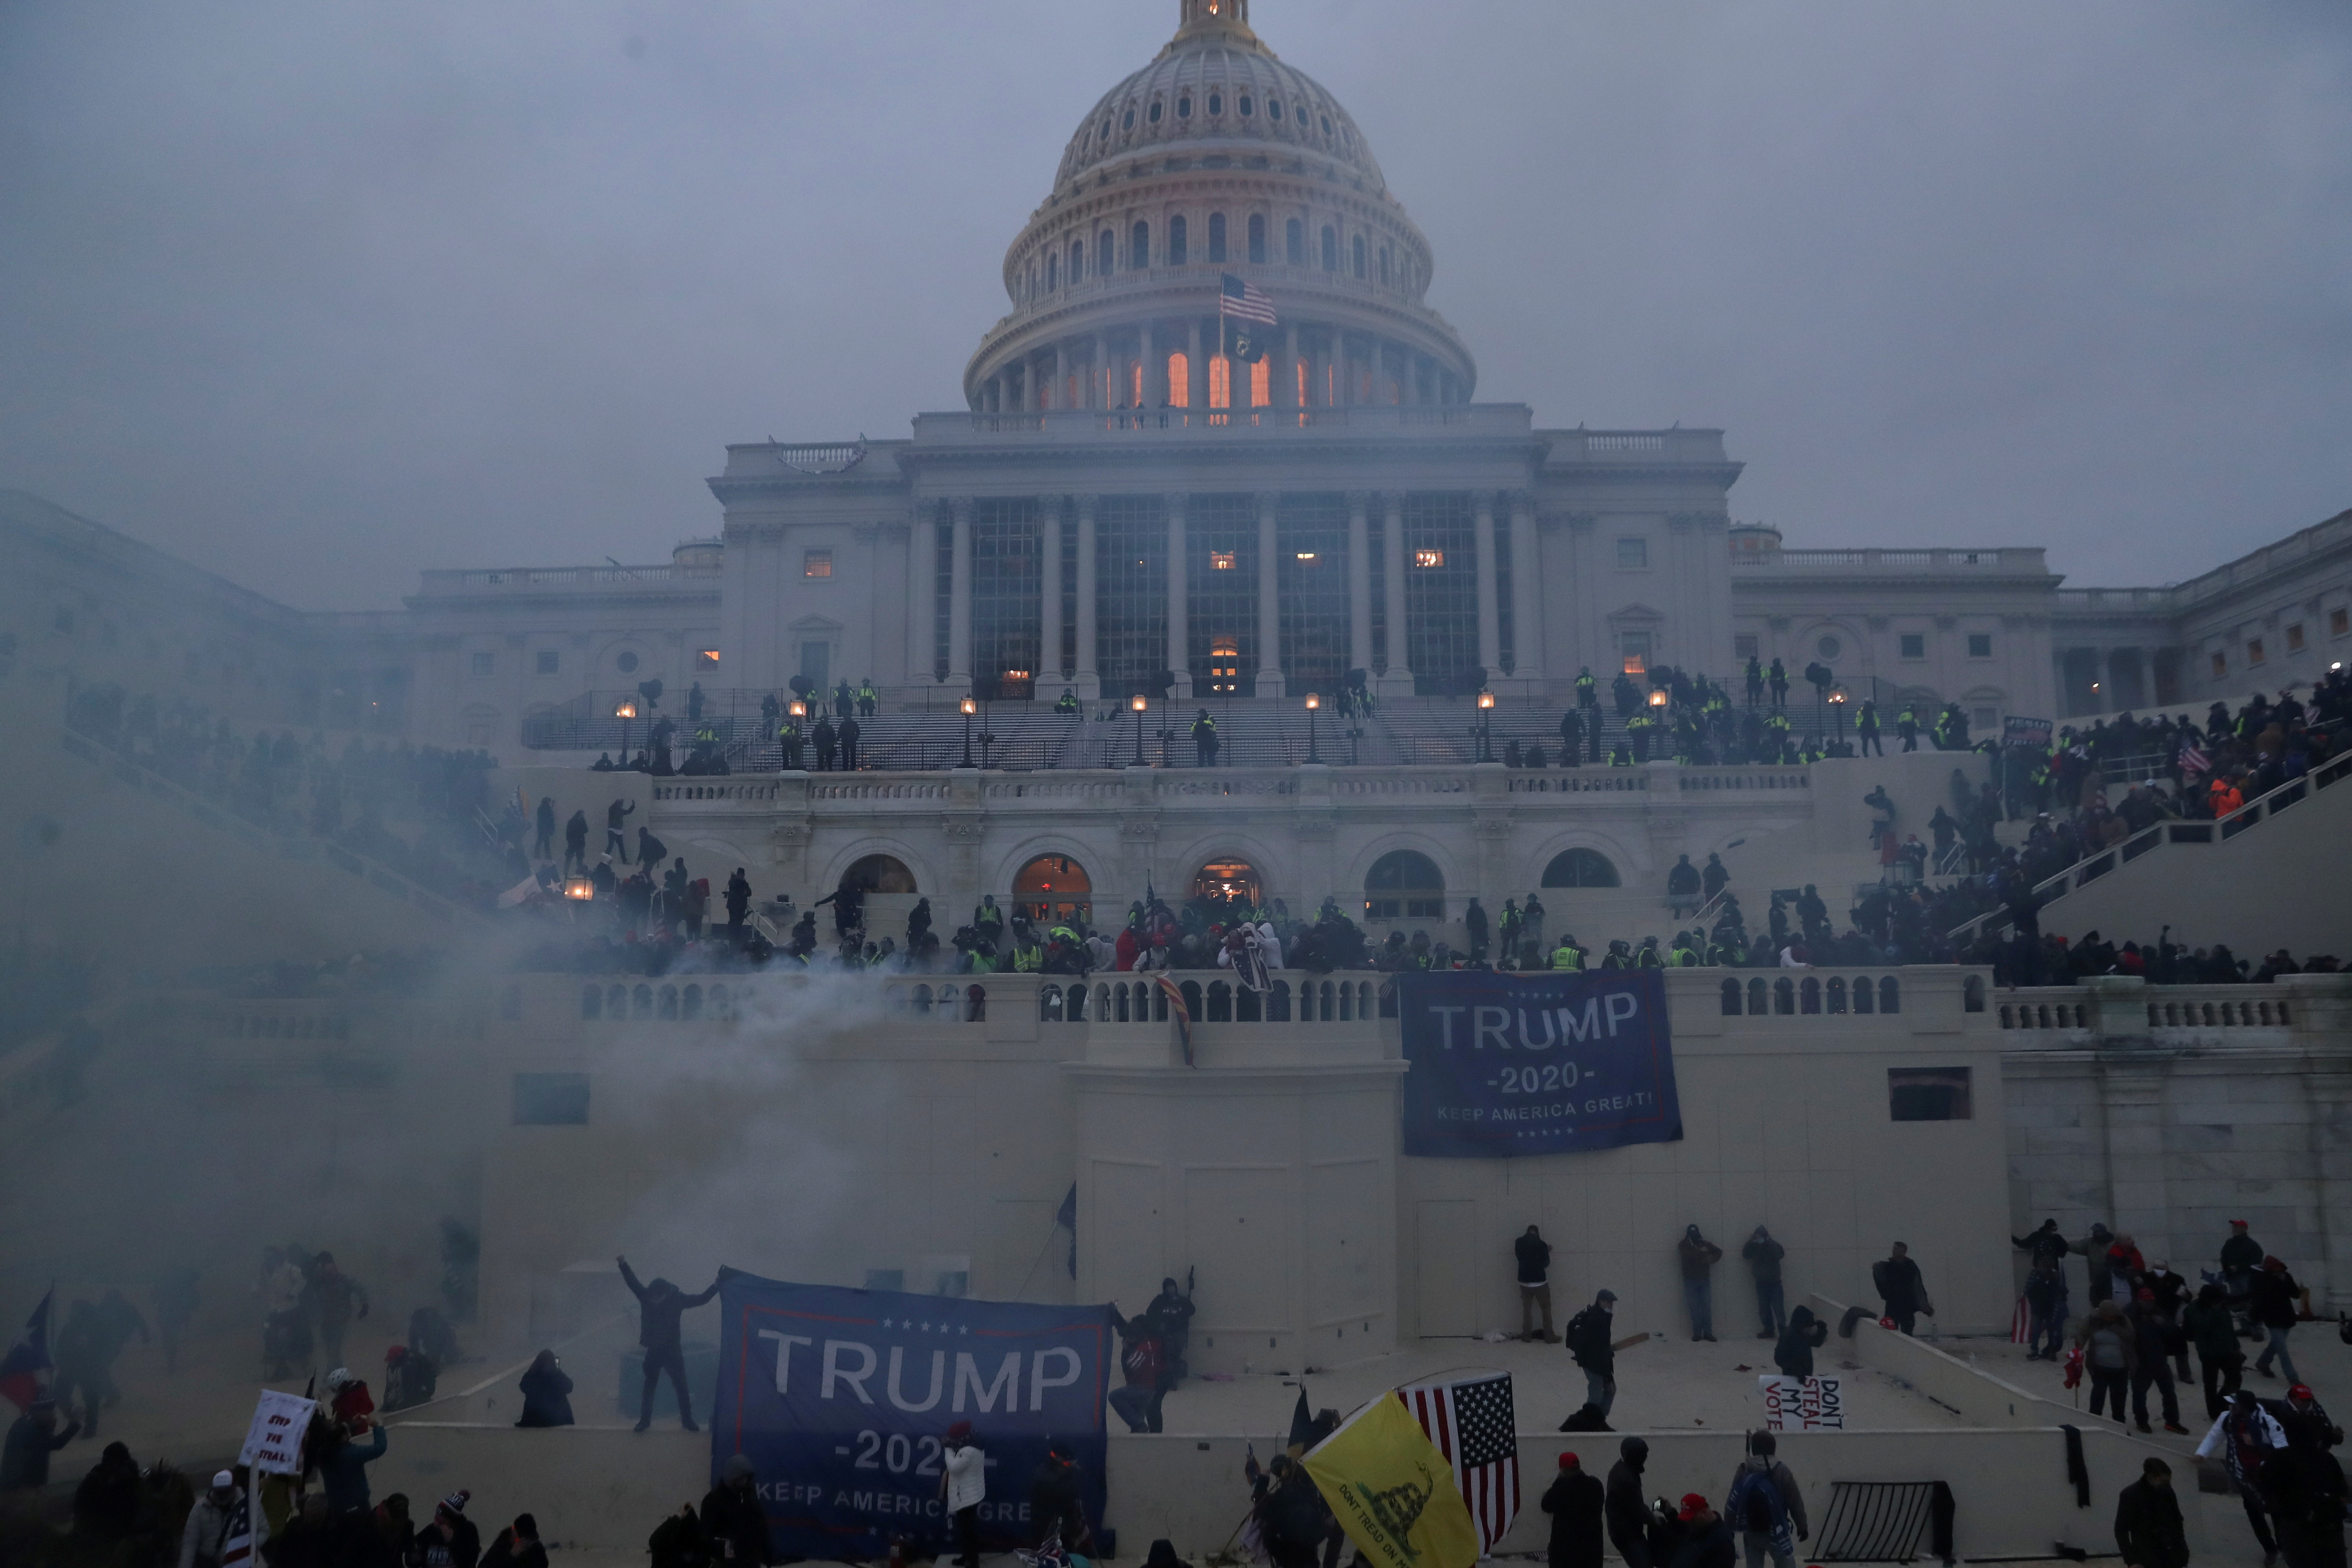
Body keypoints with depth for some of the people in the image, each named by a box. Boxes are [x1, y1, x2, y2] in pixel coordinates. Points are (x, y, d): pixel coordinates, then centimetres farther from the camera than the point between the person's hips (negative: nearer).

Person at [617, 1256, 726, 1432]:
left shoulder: (676, 1298, -12)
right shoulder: (646, 1297, -9)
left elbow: (701, 1299, -8)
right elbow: (632, 1282, -13)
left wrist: (717, 1285, -18)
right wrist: (623, 1265, -28)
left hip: (673, 1350, -1)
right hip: (653, 1350, 1)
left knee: (681, 1386, 2)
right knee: (649, 1386, 12)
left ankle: (687, 1420, 12)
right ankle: (645, 1419, 26)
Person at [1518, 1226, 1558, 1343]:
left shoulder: (1519, 1242, -1)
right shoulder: (1541, 1244, -11)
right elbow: (1546, 1263, -3)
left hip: (1524, 1281, 3)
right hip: (1539, 1281, -3)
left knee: (1527, 1309, 12)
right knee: (1546, 1308, 7)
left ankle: (1527, 1335, 13)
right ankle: (1549, 1336, 5)